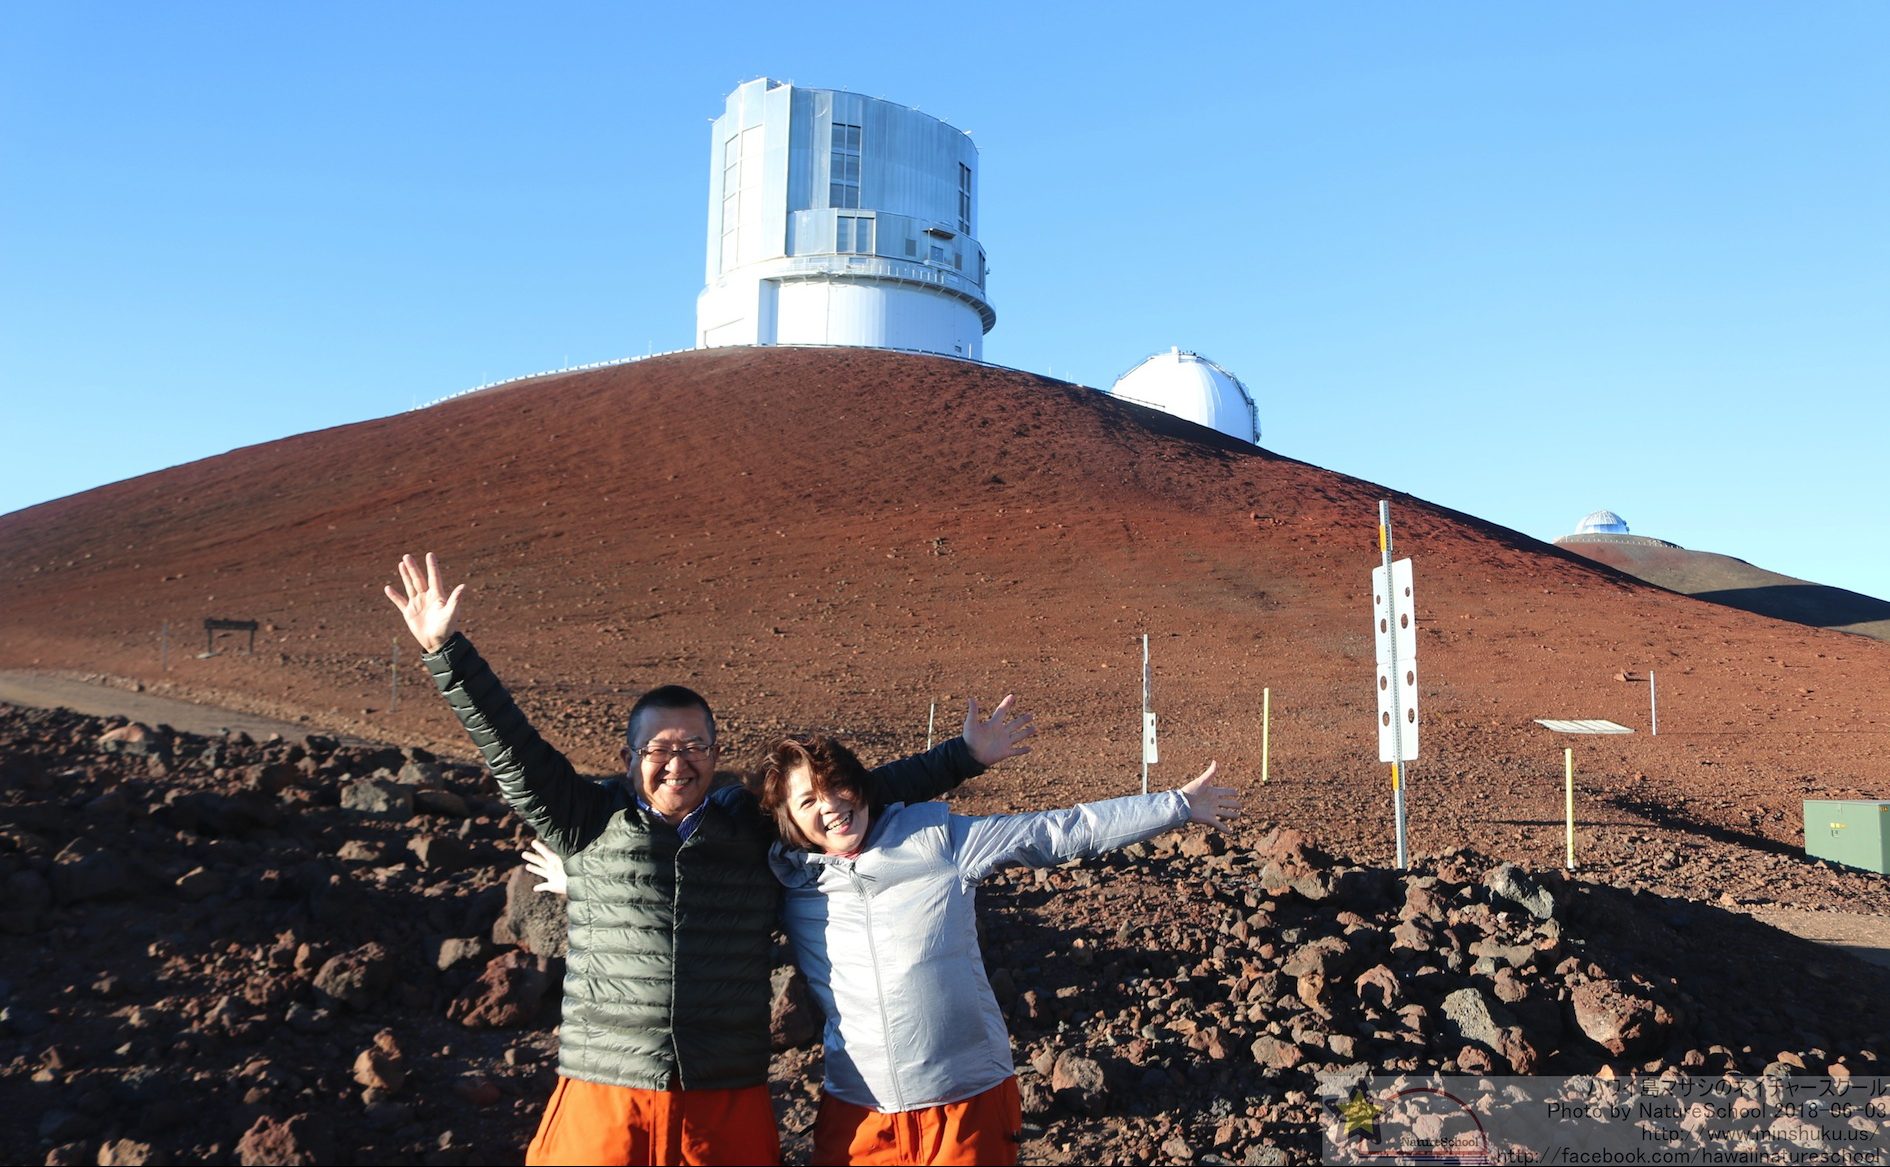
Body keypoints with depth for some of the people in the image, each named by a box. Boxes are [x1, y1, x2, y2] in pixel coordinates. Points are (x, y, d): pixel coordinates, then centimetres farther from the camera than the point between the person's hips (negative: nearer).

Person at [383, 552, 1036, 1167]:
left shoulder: (757, 829, 7)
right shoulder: (591, 825, 5)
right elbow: (508, 746, 2)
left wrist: (965, 757, 10)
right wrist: (446, 649, -4)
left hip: (729, 1107, 1)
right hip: (602, 1106, -1)